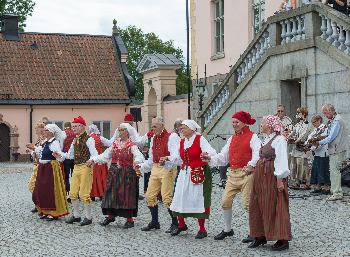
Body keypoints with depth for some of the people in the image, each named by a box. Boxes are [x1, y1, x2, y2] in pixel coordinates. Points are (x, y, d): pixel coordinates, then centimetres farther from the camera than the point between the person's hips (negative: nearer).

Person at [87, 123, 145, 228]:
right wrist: (93, 160, 1)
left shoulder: (131, 145, -7)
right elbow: (105, 155, 11)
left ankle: (130, 219, 5)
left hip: (127, 173, -5)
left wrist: (136, 161, -45)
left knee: (126, 194, -4)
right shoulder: (115, 143, 10)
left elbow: (138, 156, -23)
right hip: (114, 172, 5)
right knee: (111, 193, 6)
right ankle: (110, 215, 21)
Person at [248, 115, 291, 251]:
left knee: (274, 208, -6)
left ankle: (283, 240, 1)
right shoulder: (267, 139, 14)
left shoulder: (279, 140, -14)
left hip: (272, 177, -10)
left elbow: (281, 161, -18)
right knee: (258, 206, 12)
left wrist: (280, 179, -21)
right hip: (261, 176, 10)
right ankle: (261, 236, 22)